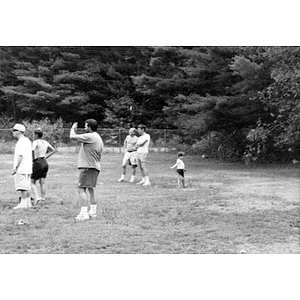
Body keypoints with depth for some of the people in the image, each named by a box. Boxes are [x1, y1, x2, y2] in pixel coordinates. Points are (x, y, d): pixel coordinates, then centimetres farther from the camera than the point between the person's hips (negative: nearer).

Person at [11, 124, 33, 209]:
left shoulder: (21, 142, -14)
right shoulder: (27, 140, 17)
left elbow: (20, 156, -22)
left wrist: (16, 167, -22)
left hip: (21, 168, -10)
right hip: (27, 168, 10)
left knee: (22, 186, -8)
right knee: (27, 186, 11)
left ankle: (23, 203, -9)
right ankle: (28, 203, 14)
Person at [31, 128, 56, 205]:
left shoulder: (35, 142, -9)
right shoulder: (45, 142, 12)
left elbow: (32, 150, -28)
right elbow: (53, 150, 23)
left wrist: (33, 158, -12)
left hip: (38, 163, -7)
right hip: (45, 163, 7)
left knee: (32, 182, 0)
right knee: (42, 182, 7)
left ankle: (36, 197, -16)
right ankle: (43, 198, 3)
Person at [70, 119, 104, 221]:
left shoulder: (89, 137, -13)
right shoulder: (98, 138, 17)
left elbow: (72, 136, -12)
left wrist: (73, 128, 7)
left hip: (87, 167, -10)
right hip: (95, 167, 10)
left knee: (81, 189, -10)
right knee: (90, 189, 19)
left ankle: (84, 213, -16)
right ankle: (93, 211, 24)